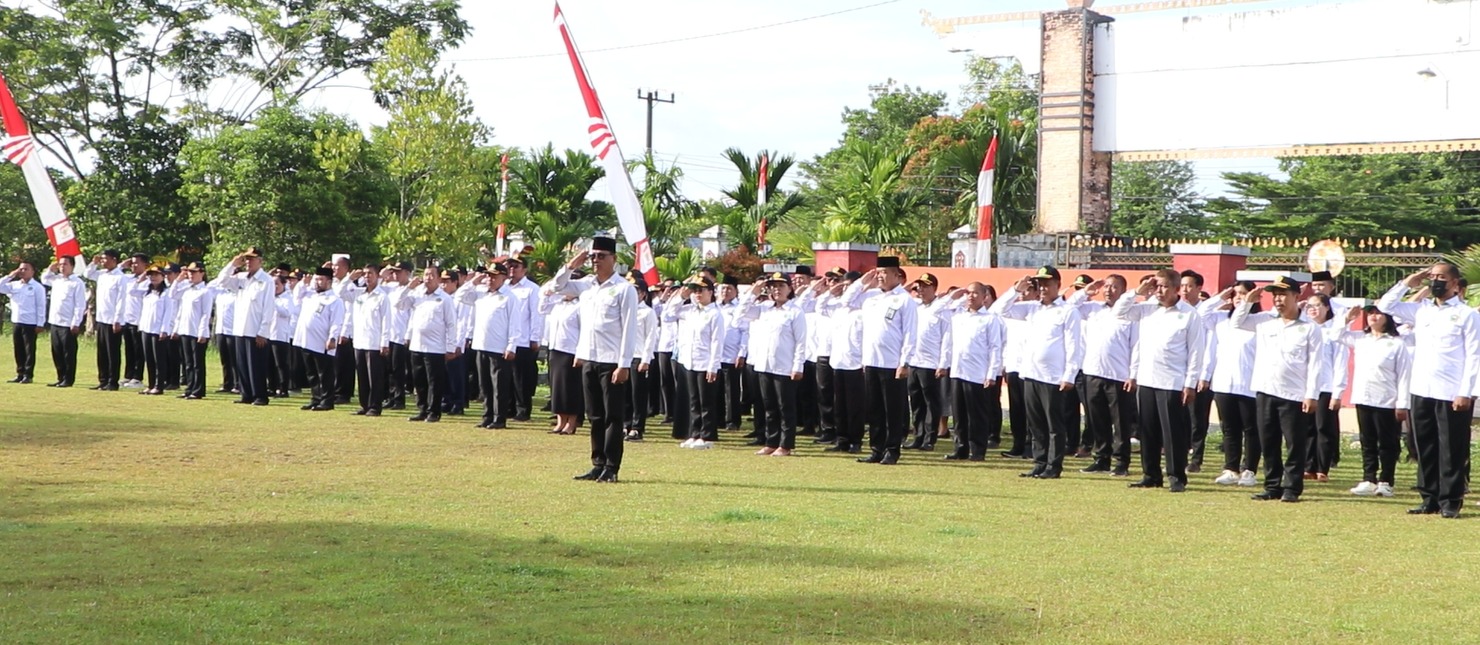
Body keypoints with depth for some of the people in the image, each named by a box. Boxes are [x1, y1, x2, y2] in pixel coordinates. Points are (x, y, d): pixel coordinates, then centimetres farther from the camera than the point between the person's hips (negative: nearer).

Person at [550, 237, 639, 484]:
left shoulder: (624, 289, -8)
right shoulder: (586, 285, 11)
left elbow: (629, 329, -11)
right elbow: (558, 286, 24)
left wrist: (624, 365, -16)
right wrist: (571, 265, 7)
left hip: (612, 362, -6)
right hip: (589, 360, 6)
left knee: (613, 417, -1)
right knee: (595, 417, 10)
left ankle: (611, 468, 1)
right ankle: (598, 465, 16)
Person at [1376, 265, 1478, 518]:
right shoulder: (1421, 310, 13)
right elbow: (1385, 305, 18)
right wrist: (1408, 284, 9)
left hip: (1452, 394, -5)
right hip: (1421, 392, 5)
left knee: (1452, 450, 0)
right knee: (1425, 449, 9)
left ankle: (1450, 501, 6)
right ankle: (1430, 499, 17)